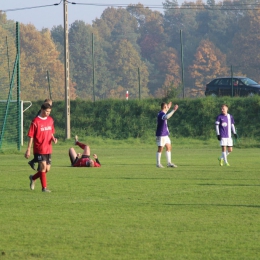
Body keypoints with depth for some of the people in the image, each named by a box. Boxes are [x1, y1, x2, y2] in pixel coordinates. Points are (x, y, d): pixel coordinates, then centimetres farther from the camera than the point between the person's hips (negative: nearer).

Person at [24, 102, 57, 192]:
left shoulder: (50, 120, 8)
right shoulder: (35, 121, -11)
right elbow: (31, 137, -8)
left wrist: (53, 139, -3)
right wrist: (28, 150, -10)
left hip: (48, 149, 6)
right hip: (39, 149, -6)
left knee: (47, 169, 8)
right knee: (43, 166, -14)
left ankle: (33, 178, 33)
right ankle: (44, 187, -4)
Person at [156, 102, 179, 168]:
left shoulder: (162, 113, 13)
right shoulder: (161, 114, -18)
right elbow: (166, 117, -42)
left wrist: (168, 108, 47)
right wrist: (173, 110, -44)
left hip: (165, 134, 10)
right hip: (161, 135, -10)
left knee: (169, 147, 8)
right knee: (160, 149, -3)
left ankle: (169, 163, 10)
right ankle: (158, 163, 5)